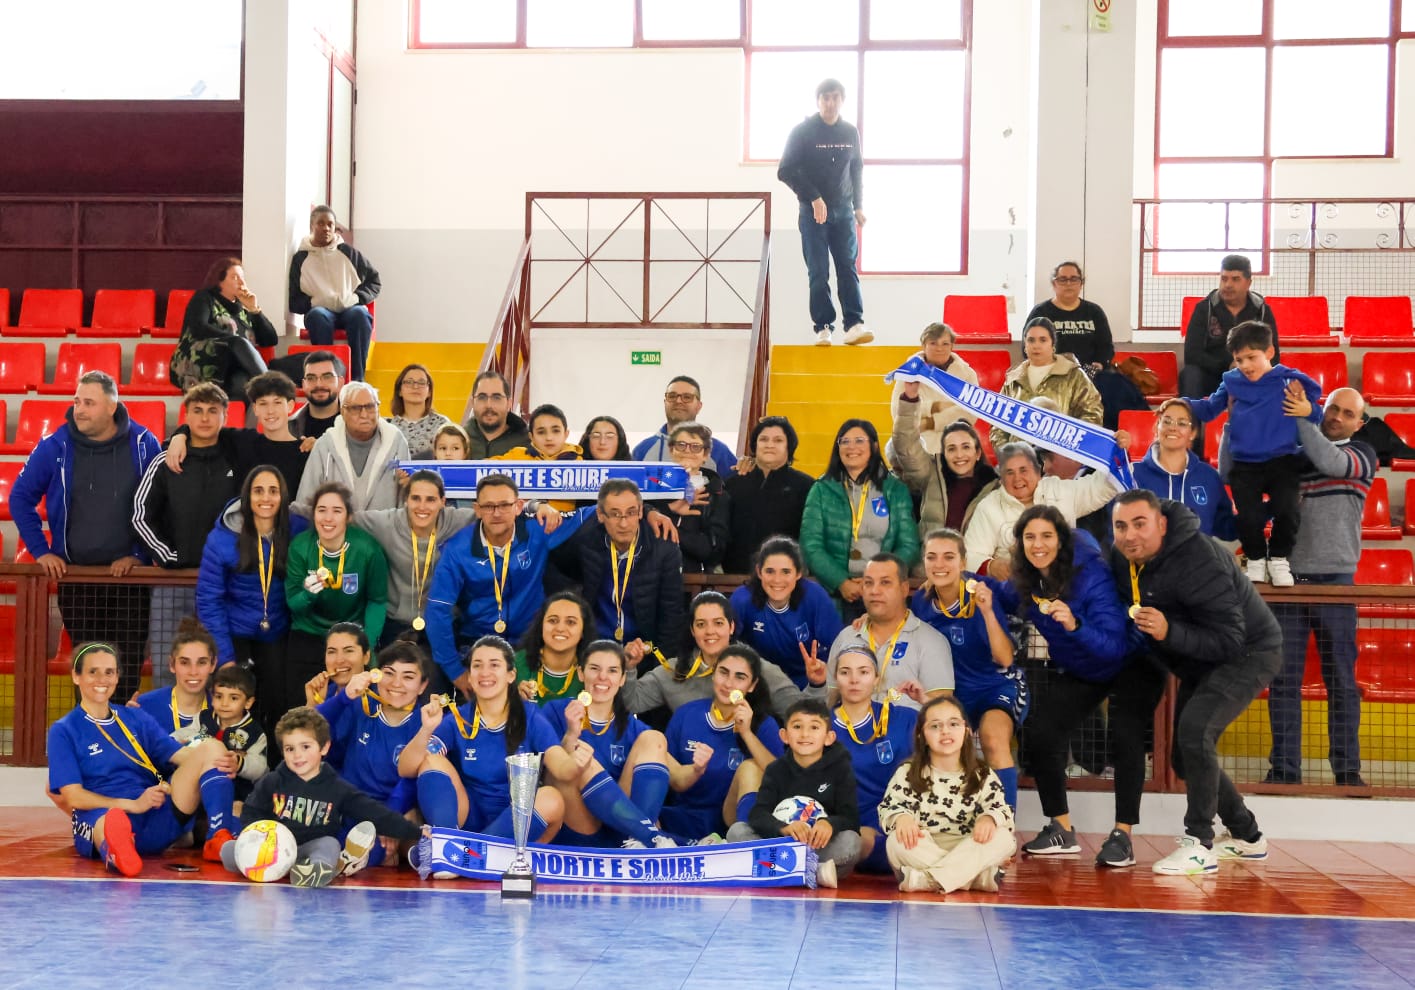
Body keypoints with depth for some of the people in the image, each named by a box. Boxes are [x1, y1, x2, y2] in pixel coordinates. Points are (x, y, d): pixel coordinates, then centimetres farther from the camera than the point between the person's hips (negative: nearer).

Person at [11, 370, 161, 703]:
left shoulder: (143, 445, -6)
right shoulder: (56, 447, -5)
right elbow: (21, 497, 4)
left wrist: (139, 554, -6)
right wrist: (40, 551, -1)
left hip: (129, 575, -1)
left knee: (128, 663, 1)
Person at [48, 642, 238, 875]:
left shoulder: (136, 718, 22)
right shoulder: (63, 731, 9)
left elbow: (179, 754, 9)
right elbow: (73, 796, -3)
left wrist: (223, 762, -15)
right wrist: (134, 805, -16)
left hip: (156, 820, 6)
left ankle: (219, 839, -29)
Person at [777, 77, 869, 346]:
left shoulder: (850, 132, 7)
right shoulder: (803, 131, -4)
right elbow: (785, 171, -6)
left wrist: (858, 206, 10)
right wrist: (814, 198, -13)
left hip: (843, 211, 3)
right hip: (813, 212, -3)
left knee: (848, 269, -4)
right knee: (818, 273, -3)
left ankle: (854, 325, -8)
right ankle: (822, 328, -1)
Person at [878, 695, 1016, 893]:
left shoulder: (983, 776, 5)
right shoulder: (907, 774, 3)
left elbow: (1001, 809, -4)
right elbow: (888, 807, -4)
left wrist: (989, 818, -28)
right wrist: (901, 817, -28)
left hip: (966, 851, 1)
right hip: (923, 851, -1)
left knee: (1003, 838, -28)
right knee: (897, 840, -33)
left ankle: (927, 879, -35)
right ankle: (977, 876, -33)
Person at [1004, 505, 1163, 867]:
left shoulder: (1091, 575, -33)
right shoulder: (1026, 579, -15)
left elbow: (1115, 646, -41)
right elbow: (1006, 601, 10)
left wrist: (1074, 626, -57)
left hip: (1128, 665, -6)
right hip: (1077, 671, 6)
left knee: (1125, 738, -25)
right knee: (1040, 737, -5)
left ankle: (1122, 836, -14)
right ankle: (1061, 831, 11)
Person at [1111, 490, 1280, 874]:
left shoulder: (1197, 559, -32)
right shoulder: (1123, 558, -8)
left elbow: (1230, 639, -33)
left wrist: (1168, 632, -43)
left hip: (1249, 653, -9)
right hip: (1198, 663, 9)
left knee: (1195, 729, -29)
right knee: (1186, 755, 13)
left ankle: (1200, 845, -22)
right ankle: (1246, 836, 34)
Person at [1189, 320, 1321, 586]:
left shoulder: (1289, 380, -1)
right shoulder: (1231, 381, 6)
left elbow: (1315, 417, 2)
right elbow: (1209, 408, 16)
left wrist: (1308, 409, -20)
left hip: (1282, 461, -1)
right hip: (1244, 465, 1)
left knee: (1287, 510, -20)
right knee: (1249, 517, -16)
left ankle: (1279, 558, 10)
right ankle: (1256, 559, 16)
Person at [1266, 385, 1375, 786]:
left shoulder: (1362, 454, 5)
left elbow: (1332, 463, -17)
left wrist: (1303, 418, -19)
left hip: (1334, 579, -1)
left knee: (1341, 680, 4)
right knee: (1283, 679, 3)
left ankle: (1347, 769, 12)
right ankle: (1284, 767, 9)